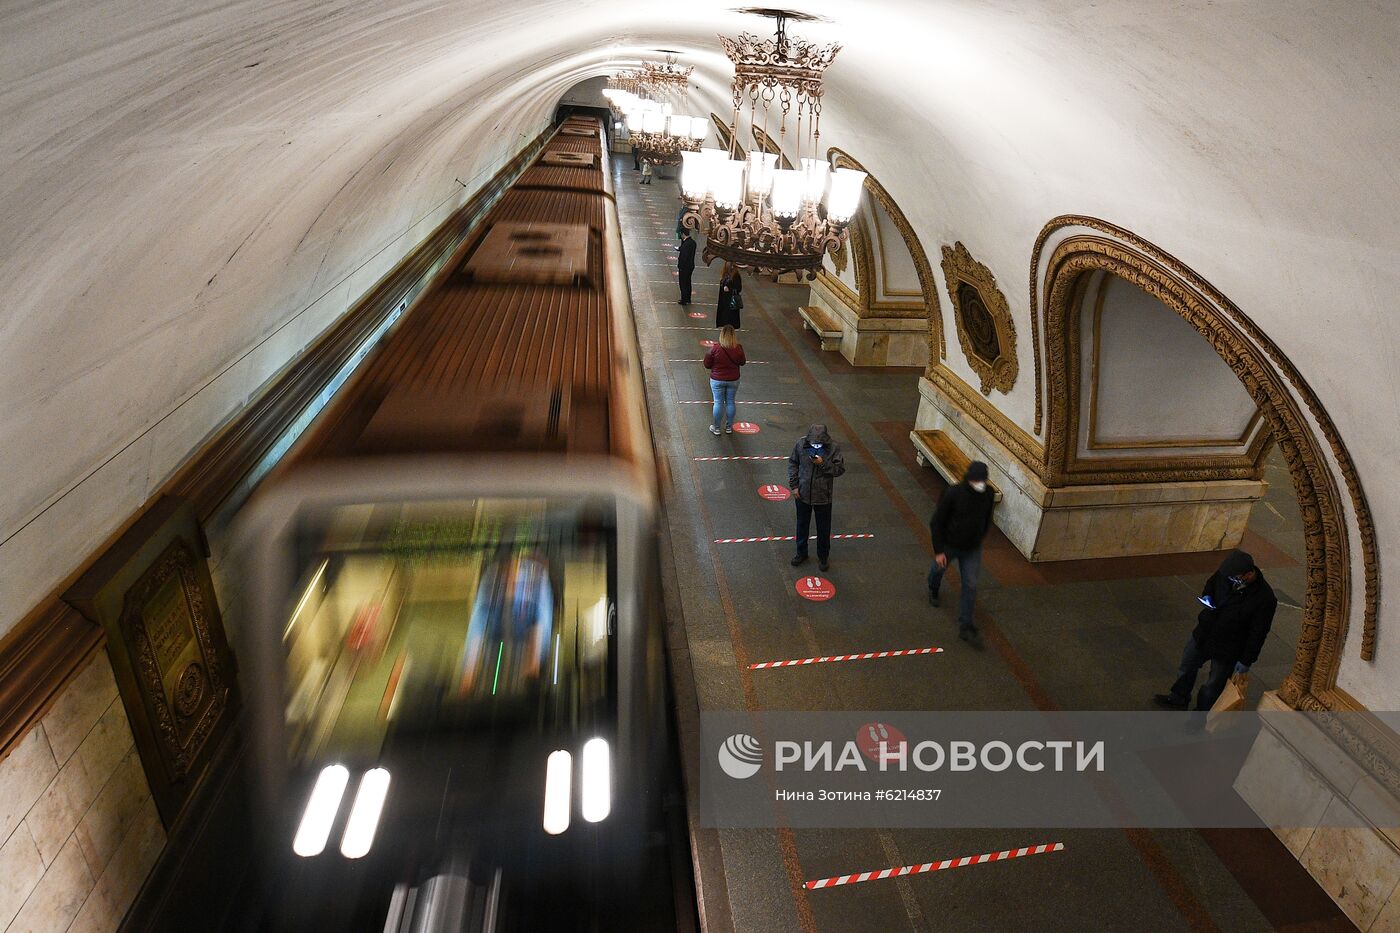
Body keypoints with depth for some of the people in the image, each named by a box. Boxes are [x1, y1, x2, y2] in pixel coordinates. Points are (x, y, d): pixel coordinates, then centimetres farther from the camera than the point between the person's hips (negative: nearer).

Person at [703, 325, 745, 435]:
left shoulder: (715, 349, -20)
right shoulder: (738, 349, -13)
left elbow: (707, 365, -9)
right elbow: (742, 362, 4)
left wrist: (707, 354, 7)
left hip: (717, 380, -2)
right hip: (733, 380, 2)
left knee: (718, 403, 9)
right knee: (730, 402, 15)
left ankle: (716, 428, 18)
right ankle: (729, 427, 26)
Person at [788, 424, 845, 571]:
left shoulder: (833, 448, -17)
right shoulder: (801, 443, -12)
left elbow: (840, 469, -13)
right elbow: (793, 463, 0)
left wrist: (823, 464, -28)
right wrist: (794, 485, -5)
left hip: (823, 497, -2)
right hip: (803, 494, 2)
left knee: (823, 529, 13)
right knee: (802, 526, 19)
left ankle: (823, 557, 35)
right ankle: (801, 553, 40)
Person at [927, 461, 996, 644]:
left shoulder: (988, 495, -14)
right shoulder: (953, 493, -27)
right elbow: (936, 522, -20)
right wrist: (938, 551, -18)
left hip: (972, 549, 2)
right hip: (948, 545, -2)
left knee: (970, 586, 1)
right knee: (938, 569, 25)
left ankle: (965, 626, 12)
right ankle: (933, 590, 61)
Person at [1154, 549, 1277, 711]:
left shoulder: (1265, 599, -30)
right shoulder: (1226, 572, -17)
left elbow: (1258, 633, -21)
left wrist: (1246, 661, -14)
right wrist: (1207, 597, -14)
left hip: (1227, 649, -5)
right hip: (1204, 633, 5)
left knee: (1213, 685, 15)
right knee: (1187, 664, 25)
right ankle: (1179, 698, 50)